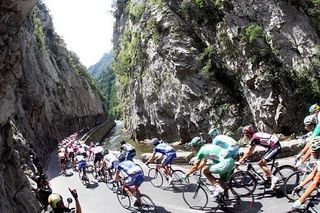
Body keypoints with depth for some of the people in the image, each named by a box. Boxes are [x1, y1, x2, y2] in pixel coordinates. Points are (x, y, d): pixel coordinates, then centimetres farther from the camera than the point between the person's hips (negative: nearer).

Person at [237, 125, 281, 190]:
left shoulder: (254, 138, -15)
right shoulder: (256, 135, 12)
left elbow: (248, 152, -13)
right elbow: (251, 151, 20)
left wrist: (240, 161, -8)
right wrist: (244, 158, 20)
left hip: (275, 147, -10)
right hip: (275, 146, 10)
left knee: (261, 163, -11)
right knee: (262, 163, 13)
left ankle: (273, 178, -12)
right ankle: (268, 178, 19)